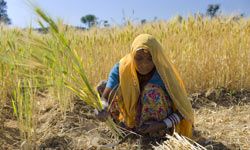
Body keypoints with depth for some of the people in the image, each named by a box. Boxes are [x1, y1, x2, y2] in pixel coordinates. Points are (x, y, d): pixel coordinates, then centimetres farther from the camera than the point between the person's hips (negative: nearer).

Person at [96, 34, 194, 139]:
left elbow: (182, 111, -18)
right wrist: (104, 109, -51)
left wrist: (162, 125, -33)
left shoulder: (165, 75, -25)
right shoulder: (122, 68, -19)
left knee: (152, 92, -34)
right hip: (132, 121, 4)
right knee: (102, 86, -14)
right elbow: (105, 97, -28)